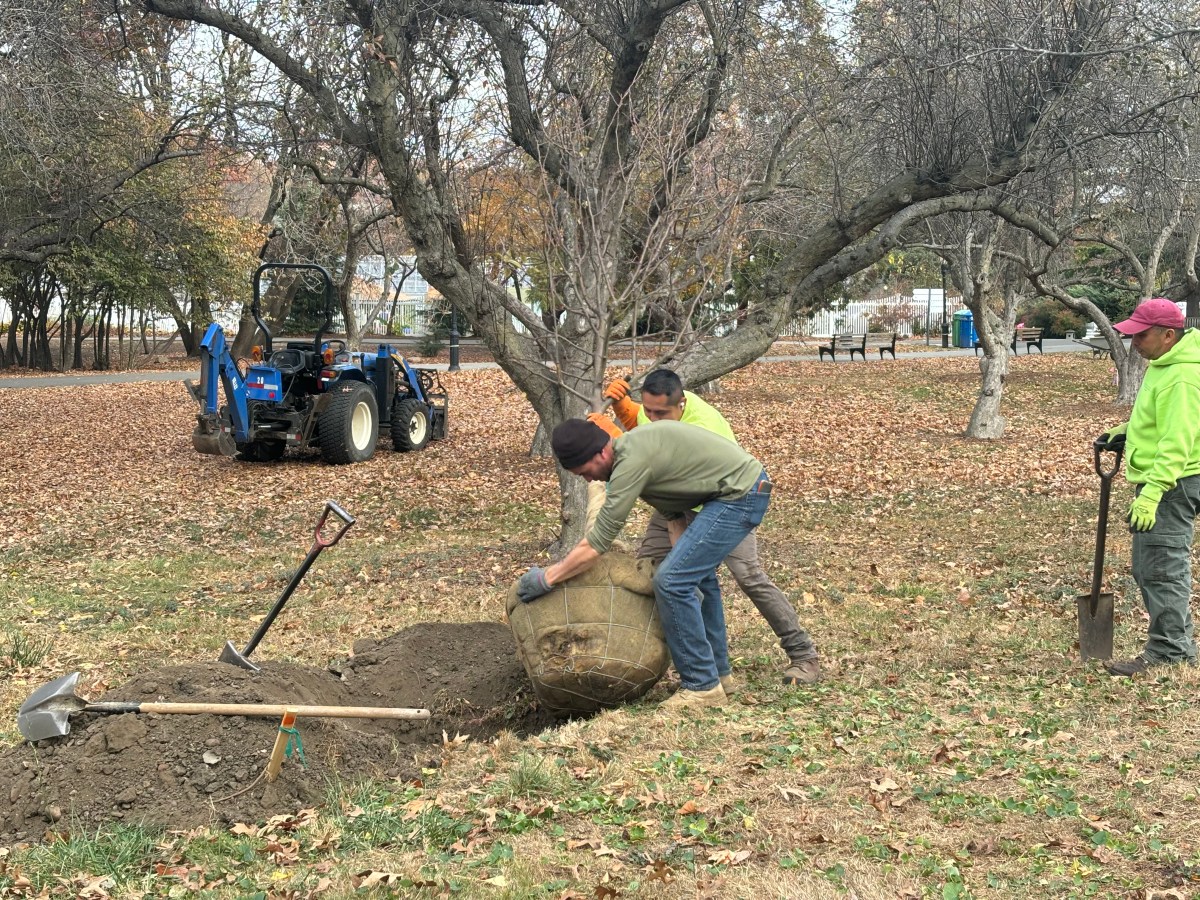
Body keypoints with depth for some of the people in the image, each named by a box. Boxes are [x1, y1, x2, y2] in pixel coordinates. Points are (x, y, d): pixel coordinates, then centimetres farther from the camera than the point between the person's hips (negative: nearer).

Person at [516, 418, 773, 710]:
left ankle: (702, 686, -2)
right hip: (748, 486, 11)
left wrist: (545, 579, -10)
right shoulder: (634, 447, 10)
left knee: (671, 581, -11)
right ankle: (717, 671, 34)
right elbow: (672, 511, 13)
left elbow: (597, 543, -18)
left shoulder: (632, 462, -20)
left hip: (741, 494, -11)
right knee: (697, 572, 25)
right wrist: (682, 562, 4)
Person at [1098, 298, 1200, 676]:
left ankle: (1168, 652, -1)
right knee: (1148, 567, 16)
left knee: (1161, 567, -7)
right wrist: (1127, 430, 14)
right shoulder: (1164, 364, 12)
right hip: (1156, 479, 11)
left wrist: (1150, 494, -32)